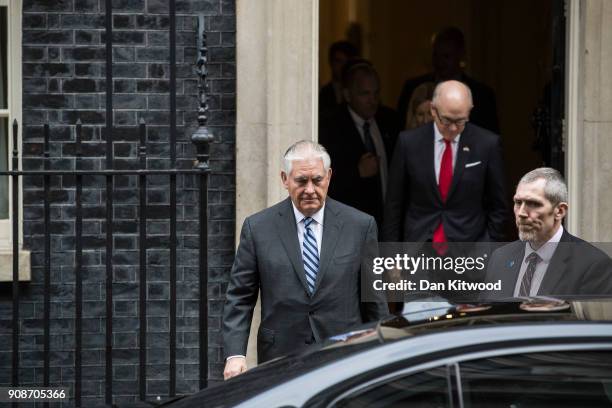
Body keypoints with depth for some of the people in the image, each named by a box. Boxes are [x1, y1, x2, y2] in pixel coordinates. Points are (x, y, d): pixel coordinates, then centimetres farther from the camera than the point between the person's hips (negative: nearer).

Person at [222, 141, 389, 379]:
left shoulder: (360, 226, 5)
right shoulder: (258, 228, 4)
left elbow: (374, 300, 9)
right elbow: (239, 298, 4)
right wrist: (235, 354, -8)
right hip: (280, 361, 0)